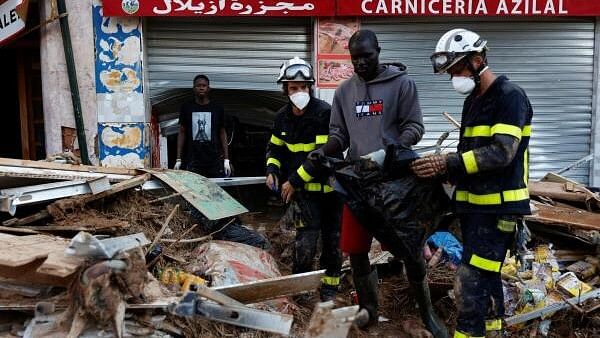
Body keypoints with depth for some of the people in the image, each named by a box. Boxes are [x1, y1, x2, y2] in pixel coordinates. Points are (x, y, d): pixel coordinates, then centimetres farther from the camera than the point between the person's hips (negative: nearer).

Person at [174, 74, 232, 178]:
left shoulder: (218, 109, 9)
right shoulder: (186, 108, 9)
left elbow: (222, 133, 10)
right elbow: (182, 133, 11)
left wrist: (226, 159, 3)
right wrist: (178, 159, 4)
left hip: (215, 161, 0)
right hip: (193, 162, 0)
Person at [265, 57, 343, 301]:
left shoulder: (324, 112, -14)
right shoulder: (283, 117, 4)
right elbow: (275, 147, 19)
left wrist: (294, 180, -18)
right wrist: (272, 170, 0)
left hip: (330, 187, -2)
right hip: (305, 190, 2)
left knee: (333, 240, 8)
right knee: (305, 242, -10)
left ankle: (329, 289, 25)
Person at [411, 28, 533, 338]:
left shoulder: (510, 96, -11)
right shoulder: (472, 101, 16)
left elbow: (502, 152, -23)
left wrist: (447, 163, -24)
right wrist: (443, 168, 2)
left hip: (498, 208, -9)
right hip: (474, 206, 9)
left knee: (470, 284, -11)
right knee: (486, 278, 18)